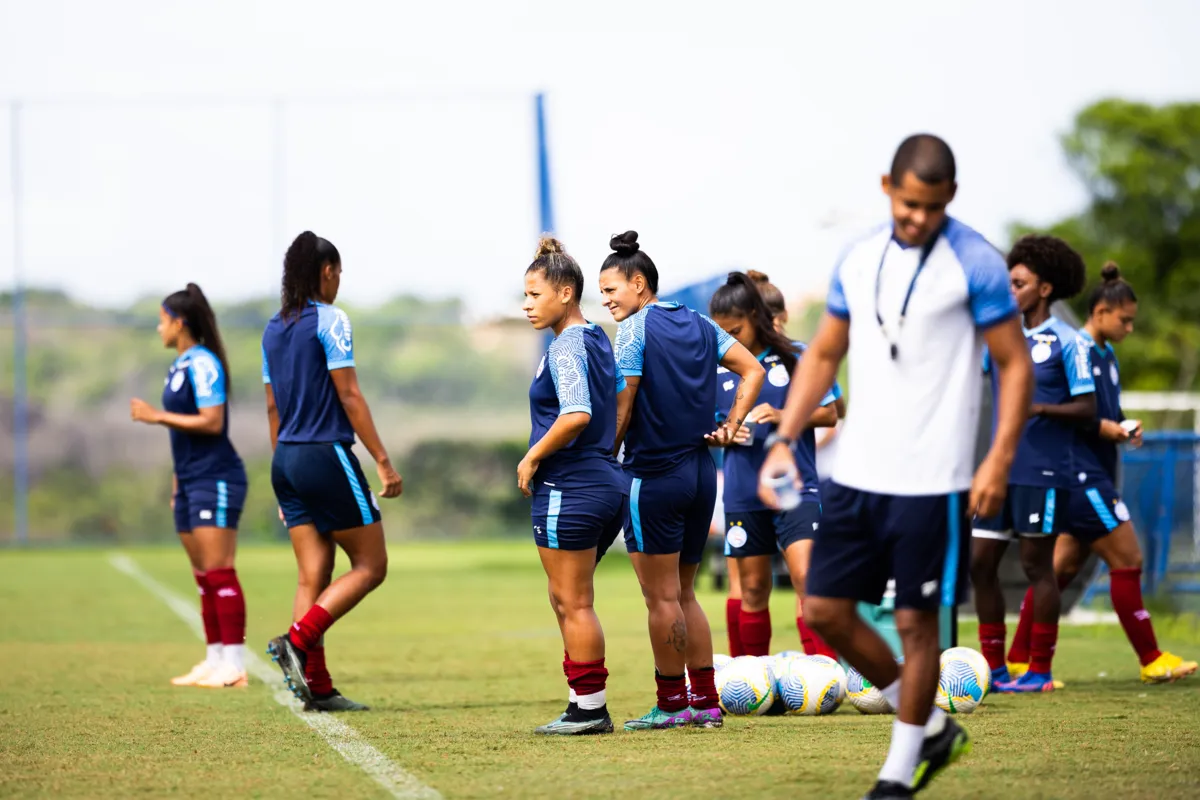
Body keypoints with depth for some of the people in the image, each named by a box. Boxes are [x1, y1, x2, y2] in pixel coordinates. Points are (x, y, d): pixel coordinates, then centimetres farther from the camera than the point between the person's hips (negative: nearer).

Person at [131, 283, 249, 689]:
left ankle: (234, 665, -11)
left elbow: (212, 422, -20)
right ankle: (214, 661, 12)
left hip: (216, 479, -9)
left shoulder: (202, 364, -12)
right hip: (191, 481, 9)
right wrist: (176, 483, 22)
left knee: (219, 572, -11)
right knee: (204, 576, 9)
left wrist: (157, 416, -16)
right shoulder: (178, 366, 16)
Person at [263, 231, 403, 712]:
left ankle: (317, 686, 3)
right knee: (370, 565, 2)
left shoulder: (274, 329, 13)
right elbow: (349, 395, -13)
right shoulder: (329, 320, -9)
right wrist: (383, 461, -11)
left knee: (312, 576, 7)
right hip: (327, 456, -8)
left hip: (287, 460, 8)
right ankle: (297, 641, -13)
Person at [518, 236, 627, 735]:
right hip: (606, 483, 10)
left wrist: (532, 457, -16)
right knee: (567, 600, 17)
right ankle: (584, 704, 19)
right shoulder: (598, 341, 14)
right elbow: (617, 410, 20)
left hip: (569, 489, -10)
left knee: (573, 603, -2)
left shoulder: (566, 347, -14)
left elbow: (576, 415, -27)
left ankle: (590, 708, 2)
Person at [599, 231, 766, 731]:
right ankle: (705, 702, 13)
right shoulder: (700, 325, 12)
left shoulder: (636, 328, -9)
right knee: (683, 593, 15)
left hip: (654, 476, -8)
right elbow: (752, 370, 11)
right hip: (701, 473, 8)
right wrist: (730, 426, 8)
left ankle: (671, 704, 2)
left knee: (662, 598, -1)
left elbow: (621, 409, -14)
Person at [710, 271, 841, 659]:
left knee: (806, 577, -16)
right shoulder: (718, 368, 6)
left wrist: (784, 416, -15)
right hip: (743, 493, 3)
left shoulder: (796, 357, -2)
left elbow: (829, 413, 1)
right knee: (753, 589, 10)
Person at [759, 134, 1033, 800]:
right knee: (824, 610, 5)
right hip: (856, 472, 6)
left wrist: (1000, 459, -15)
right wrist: (785, 439, 6)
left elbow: (1015, 364, -6)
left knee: (916, 621, -1)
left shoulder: (975, 264, -8)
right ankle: (931, 726, 21)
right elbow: (823, 355, 17)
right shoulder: (857, 260, 9)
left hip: (932, 482, -6)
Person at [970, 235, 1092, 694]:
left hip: (1043, 470, -6)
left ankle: (1041, 671, 7)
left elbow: (1086, 408, -7)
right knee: (981, 562, 4)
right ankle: (994, 668, 12)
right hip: (1001, 466, 6)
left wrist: (1040, 408, -20)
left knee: (1036, 565, -1)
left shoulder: (1066, 342, -5)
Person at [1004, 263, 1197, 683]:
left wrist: (1125, 427, 3)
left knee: (1064, 566, 8)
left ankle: (1019, 657, 11)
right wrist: (1106, 428, -20)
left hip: (1097, 474, 9)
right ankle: (1151, 660, 3)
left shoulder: (1107, 356, 16)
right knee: (1127, 561, -5)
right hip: (1081, 474, -9)